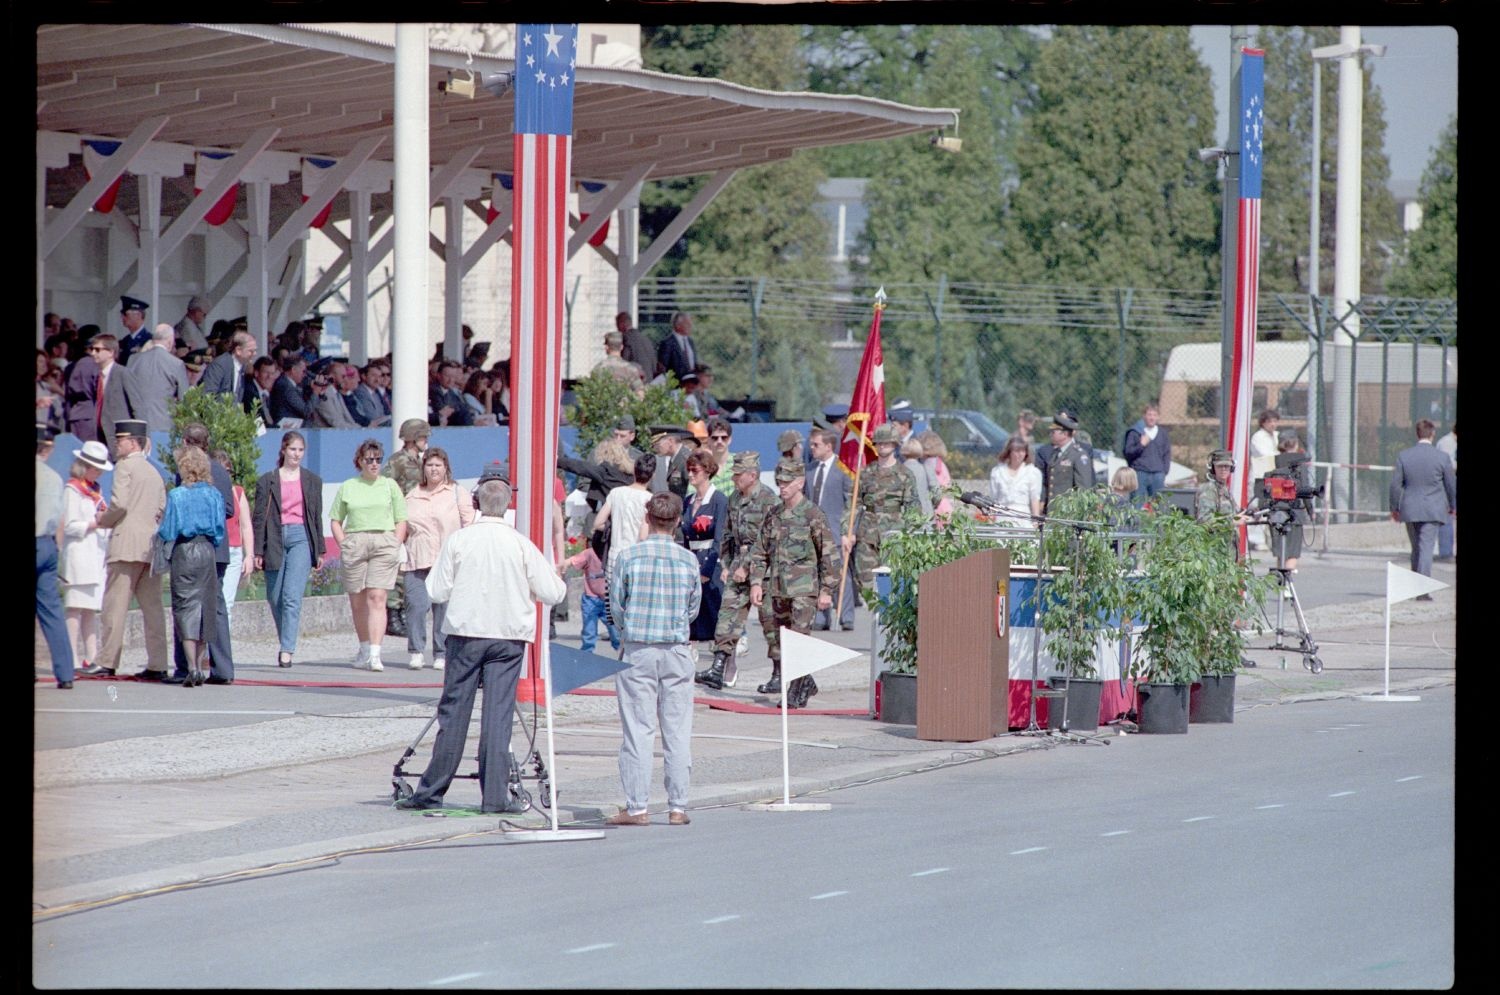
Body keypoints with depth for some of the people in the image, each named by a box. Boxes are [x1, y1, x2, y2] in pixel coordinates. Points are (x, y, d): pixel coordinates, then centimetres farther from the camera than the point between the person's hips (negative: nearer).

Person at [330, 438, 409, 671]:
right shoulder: (347, 487, 12)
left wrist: (395, 547, -2)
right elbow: (335, 521, 13)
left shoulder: (390, 486, 11)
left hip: (384, 541, -2)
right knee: (357, 601, 5)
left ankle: (375, 654, -19)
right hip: (354, 543, 2)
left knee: (377, 598, -12)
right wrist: (344, 546, 0)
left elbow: (401, 521, 11)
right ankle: (364, 649, 21)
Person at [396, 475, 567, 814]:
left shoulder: (458, 541, -5)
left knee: (453, 712, 5)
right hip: (509, 636, 0)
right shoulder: (521, 545, -4)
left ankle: (432, 791, 8)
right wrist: (557, 579, 21)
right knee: (498, 715, 1)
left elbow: (437, 591, -3)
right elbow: (552, 593, -2)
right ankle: (495, 795, -3)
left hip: (465, 633, 0)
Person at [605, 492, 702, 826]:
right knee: (678, 732, 7)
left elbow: (617, 607, 0)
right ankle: (678, 807, 8)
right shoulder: (689, 560, -2)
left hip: (638, 651, -1)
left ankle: (637, 807, 2)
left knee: (637, 732, 2)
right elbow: (693, 610, 6)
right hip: (677, 651, 1)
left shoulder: (627, 558, -7)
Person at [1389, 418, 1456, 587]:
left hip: (1410, 510, 3)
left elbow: (1395, 484, 1)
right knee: (1426, 548, -5)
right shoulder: (1442, 457, -7)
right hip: (1432, 510, -3)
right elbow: (1451, 484, 2)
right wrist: (1453, 506, 17)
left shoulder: (1403, 456, -2)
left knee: (1416, 548, 17)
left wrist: (1394, 508, 13)